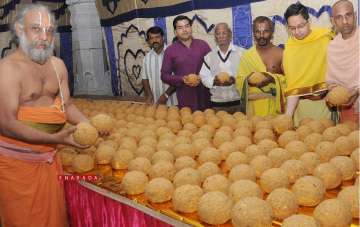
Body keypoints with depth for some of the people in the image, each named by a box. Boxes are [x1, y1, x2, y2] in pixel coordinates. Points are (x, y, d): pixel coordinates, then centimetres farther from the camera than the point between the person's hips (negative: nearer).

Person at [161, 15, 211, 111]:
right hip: (184, 97, -1)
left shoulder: (203, 45, 6)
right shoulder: (170, 50, 2)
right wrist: (181, 79, -13)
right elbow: (165, 75, 3)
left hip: (204, 94, 1)